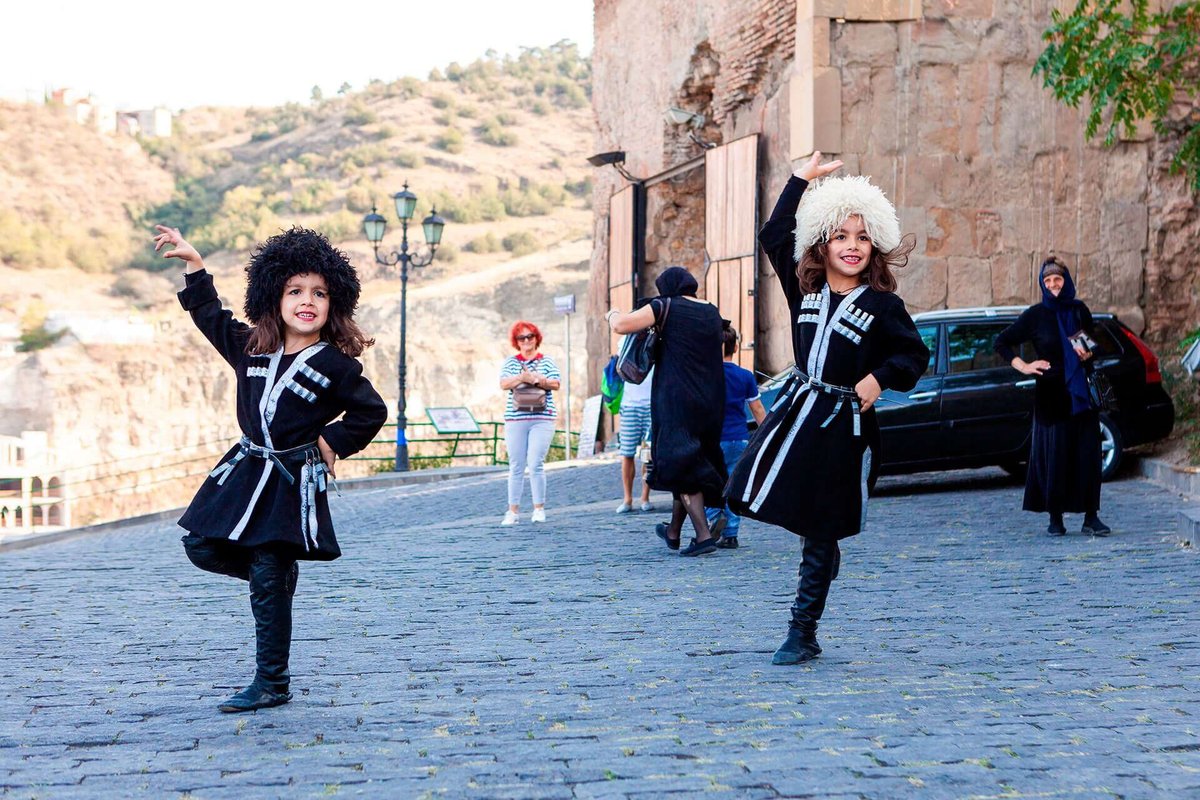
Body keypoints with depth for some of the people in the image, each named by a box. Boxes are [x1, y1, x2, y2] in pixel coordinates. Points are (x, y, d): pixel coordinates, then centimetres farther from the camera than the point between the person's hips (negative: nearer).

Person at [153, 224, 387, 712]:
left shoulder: (336, 366, -9)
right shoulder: (250, 347, 6)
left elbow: (371, 412, -1)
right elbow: (210, 316, 20)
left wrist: (333, 442, -5)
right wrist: (193, 263, 16)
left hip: (293, 483, -6)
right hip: (246, 469, 6)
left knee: (268, 585, -7)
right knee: (202, 548, 3)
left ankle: (272, 684, 3)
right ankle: (280, 572, 28)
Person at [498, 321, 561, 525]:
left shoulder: (546, 361, 11)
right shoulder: (511, 362, 12)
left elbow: (556, 383, 1)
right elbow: (503, 384, -2)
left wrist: (539, 380, -16)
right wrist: (521, 378, -18)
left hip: (542, 419, -1)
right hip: (515, 419, 1)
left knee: (536, 464, -10)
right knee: (516, 466, 1)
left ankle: (539, 509, -2)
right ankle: (513, 511, 4)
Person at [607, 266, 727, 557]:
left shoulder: (667, 307, -7)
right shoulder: (712, 312, 12)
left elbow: (621, 325, -13)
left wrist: (612, 314, 8)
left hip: (676, 399, -6)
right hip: (711, 401, 7)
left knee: (681, 466, -2)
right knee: (693, 462, 17)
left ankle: (703, 535, -13)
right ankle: (673, 531, 30)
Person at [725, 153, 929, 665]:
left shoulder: (883, 305, -5)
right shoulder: (805, 287, 6)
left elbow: (915, 355, 1)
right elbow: (774, 235, 13)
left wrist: (879, 378, -14)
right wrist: (801, 180, 11)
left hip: (843, 426, -5)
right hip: (796, 411, 5)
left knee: (820, 536, 0)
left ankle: (802, 635, 7)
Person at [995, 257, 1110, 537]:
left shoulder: (1080, 310, 8)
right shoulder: (1035, 315, -1)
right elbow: (1002, 342, 5)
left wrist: (1087, 354, -2)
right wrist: (1023, 366, -5)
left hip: (1082, 392, 3)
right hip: (1051, 394, -3)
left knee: (1087, 453, 0)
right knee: (1054, 453, -2)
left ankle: (1091, 517, 4)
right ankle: (1055, 518, 6)